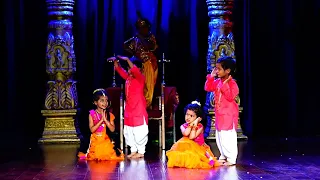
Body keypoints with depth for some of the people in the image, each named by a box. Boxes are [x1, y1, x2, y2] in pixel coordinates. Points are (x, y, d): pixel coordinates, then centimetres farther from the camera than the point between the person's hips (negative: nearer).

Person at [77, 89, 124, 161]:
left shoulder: (109, 115, 1)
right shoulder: (92, 114, -5)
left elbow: (112, 129, -7)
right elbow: (92, 129, -13)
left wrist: (105, 119, -17)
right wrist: (101, 120, -19)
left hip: (106, 140, 2)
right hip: (95, 140, -2)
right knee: (96, 156, -12)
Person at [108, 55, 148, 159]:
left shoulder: (140, 78, -10)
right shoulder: (128, 77, 11)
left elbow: (135, 70, -29)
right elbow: (120, 70, 18)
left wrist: (127, 60, -31)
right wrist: (115, 61, 3)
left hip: (139, 111, -8)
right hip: (129, 110, 8)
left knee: (139, 132, -5)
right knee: (128, 132, 13)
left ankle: (141, 152, 4)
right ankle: (133, 151, 22)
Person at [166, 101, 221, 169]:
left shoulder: (200, 126, -10)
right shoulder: (183, 126, -1)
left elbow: (192, 137, -23)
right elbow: (185, 134, -26)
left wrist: (194, 126, -20)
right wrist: (191, 125, -20)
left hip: (199, 147, -3)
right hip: (188, 147, 3)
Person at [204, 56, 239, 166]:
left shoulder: (232, 84, -17)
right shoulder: (217, 82, 7)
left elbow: (230, 97, -25)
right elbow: (208, 88, 9)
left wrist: (225, 85, -29)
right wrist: (211, 77, 0)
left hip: (229, 114, -9)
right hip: (219, 113, 9)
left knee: (228, 136, -7)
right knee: (219, 136, 15)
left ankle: (231, 158, 0)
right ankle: (223, 156, 28)